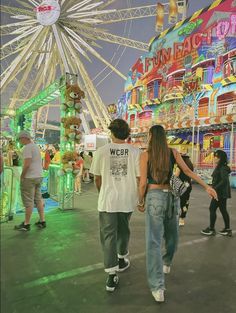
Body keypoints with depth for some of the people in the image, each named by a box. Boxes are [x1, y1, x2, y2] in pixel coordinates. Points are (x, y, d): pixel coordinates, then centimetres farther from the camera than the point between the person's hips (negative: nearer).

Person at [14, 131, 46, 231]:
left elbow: (27, 164, -22)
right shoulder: (36, 146, 15)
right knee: (38, 199, 13)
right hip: (39, 176, 9)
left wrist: (22, 176, -10)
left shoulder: (27, 147, -14)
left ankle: (26, 224, 9)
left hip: (29, 178, -9)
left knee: (28, 201, -1)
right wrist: (37, 174, 17)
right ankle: (42, 221, 18)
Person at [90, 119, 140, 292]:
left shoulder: (101, 151, -5)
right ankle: (122, 260, 43)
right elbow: (139, 177, -4)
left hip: (107, 200, -1)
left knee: (108, 235, 8)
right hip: (128, 199, 2)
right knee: (123, 231, 23)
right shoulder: (135, 151, -5)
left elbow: (97, 177, 3)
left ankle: (112, 274, 10)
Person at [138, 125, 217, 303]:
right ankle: (166, 263, 49)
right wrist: (206, 186, 10)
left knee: (154, 241, 0)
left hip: (154, 197, -4)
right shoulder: (173, 152, 4)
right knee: (171, 235, 25)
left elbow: (143, 183, -6)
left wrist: (140, 202, 7)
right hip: (172, 197, 4)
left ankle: (158, 287, -1)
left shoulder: (145, 155, -5)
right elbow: (188, 171, 3)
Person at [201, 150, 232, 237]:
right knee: (223, 210, 15)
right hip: (222, 192, 10)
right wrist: (214, 188, 12)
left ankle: (211, 229, 7)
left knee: (212, 209, -3)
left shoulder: (223, 168, -17)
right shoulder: (220, 167, 12)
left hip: (220, 193, -10)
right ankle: (227, 229, 23)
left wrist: (215, 189, -24)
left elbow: (224, 180, -25)